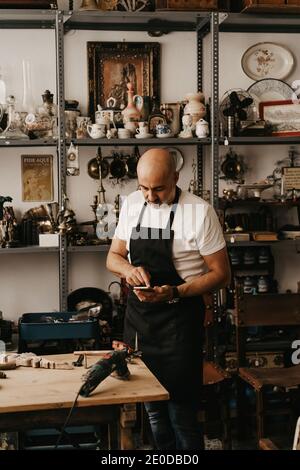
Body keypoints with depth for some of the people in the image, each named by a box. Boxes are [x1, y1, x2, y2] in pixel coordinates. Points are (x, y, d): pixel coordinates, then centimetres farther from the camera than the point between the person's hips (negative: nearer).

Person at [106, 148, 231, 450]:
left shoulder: (200, 212, -14)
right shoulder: (132, 204, 4)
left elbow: (220, 274, -9)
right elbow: (113, 257, 12)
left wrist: (174, 293, -22)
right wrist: (128, 269, -11)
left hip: (179, 322, -5)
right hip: (137, 317, 5)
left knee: (181, 411, -2)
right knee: (152, 409, 15)